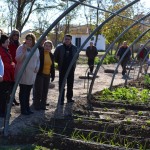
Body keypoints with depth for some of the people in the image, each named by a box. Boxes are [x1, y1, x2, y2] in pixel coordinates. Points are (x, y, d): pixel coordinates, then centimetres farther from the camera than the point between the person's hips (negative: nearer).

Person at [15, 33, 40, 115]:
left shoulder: (36, 49, 9)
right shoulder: (21, 47, -7)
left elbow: (38, 59, 20)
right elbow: (18, 59, -16)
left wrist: (37, 67, 3)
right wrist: (24, 51, -26)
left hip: (32, 74, 5)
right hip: (23, 74, -5)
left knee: (28, 91, 13)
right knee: (23, 91, -1)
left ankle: (27, 107, 22)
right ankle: (23, 109, 5)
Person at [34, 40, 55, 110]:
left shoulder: (51, 55, 12)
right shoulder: (40, 53, -9)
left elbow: (52, 66, 17)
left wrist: (52, 75, 14)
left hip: (47, 75, 6)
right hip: (40, 74, -6)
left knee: (45, 91, 9)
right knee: (38, 91, -3)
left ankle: (43, 105, 18)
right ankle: (37, 105, 8)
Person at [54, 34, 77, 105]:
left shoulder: (74, 48, 3)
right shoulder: (59, 48, -6)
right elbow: (55, 57, 3)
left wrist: (73, 64, 10)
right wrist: (60, 63, 2)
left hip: (71, 69, 3)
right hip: (62, 69, -3)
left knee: (70, 85, 12)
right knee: (61, 85, 0)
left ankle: (69, 98, 25)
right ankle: (61, 100, 6)